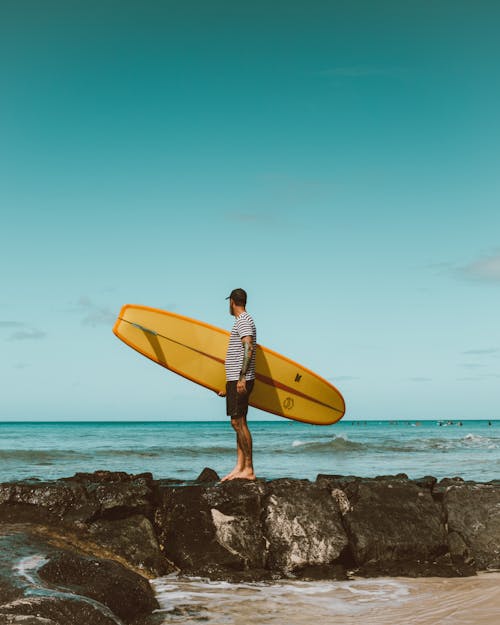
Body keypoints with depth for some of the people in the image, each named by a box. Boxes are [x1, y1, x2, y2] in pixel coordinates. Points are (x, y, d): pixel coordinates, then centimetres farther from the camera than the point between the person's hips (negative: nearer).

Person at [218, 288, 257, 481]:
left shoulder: (243, 321, -9)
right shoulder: (242, 321, 23)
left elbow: (249, 348, -21)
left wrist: (242, 378, -27)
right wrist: (228, 387, 27)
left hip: (239, 380, -10)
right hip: (236, 380, 10)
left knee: (239, 422, -10)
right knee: (238, 423, 9)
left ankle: (249, 470, -8)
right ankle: (240, 468, 10)